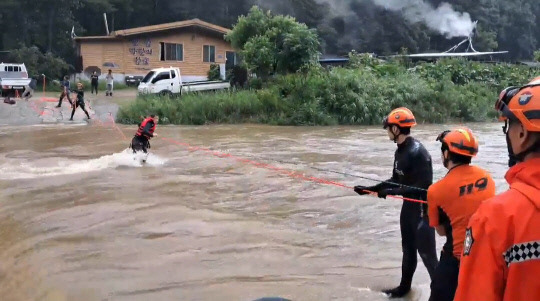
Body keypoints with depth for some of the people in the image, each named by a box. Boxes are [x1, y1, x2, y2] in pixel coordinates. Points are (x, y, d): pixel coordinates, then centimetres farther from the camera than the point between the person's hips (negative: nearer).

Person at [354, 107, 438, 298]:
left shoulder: (418, 152, -24)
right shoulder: (400, 151, 5)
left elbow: (424, 186, -26)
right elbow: (396, 180, 13)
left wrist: (392, 192, -24)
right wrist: (369, 189, 11)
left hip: (422, 208, -9)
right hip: (408, 206, 9)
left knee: (427, 253, -4)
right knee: (408, 249, 21)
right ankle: (404, 287, 36)